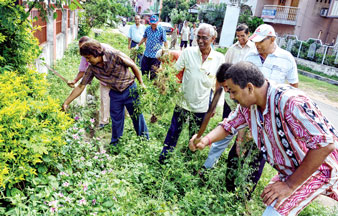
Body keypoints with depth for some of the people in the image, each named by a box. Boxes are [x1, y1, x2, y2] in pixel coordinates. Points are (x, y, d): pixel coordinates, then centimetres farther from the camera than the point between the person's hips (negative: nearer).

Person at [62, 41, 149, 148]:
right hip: (115, 93, 4)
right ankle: (115, 145, 29)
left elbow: (133, 66, -10)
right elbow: (81, 86, -5)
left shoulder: (115, 55, -22)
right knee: (116, 120, 10)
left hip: (130, 90, -3)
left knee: (137, 116, 6)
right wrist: (66, 102, -8)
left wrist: (141, 83, -7)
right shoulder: (92, 68, -10)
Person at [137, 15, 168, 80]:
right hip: (147, 54, 4)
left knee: (153, 74, 2)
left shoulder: (161, 30, -8)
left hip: (156, 55, -4)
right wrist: (138, 45, 24)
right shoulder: (147, 29, 4)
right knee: (143, 70, 12)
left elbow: (165, 42, -7)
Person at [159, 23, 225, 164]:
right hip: (183, 102, -1)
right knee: (173, 133, 11)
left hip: (202, 106, 1)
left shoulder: (219, 58, -5)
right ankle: (162, 160, 31)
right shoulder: (188, 52, -8)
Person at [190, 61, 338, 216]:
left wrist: (290, 184, -26)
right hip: (292, 169, 8)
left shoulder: (290, 102, -35)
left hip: (321, 167, -8)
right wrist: (206, 140, -18)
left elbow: (325, 145, -33)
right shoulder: (247, 105, -8)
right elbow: (228, 125, 4)